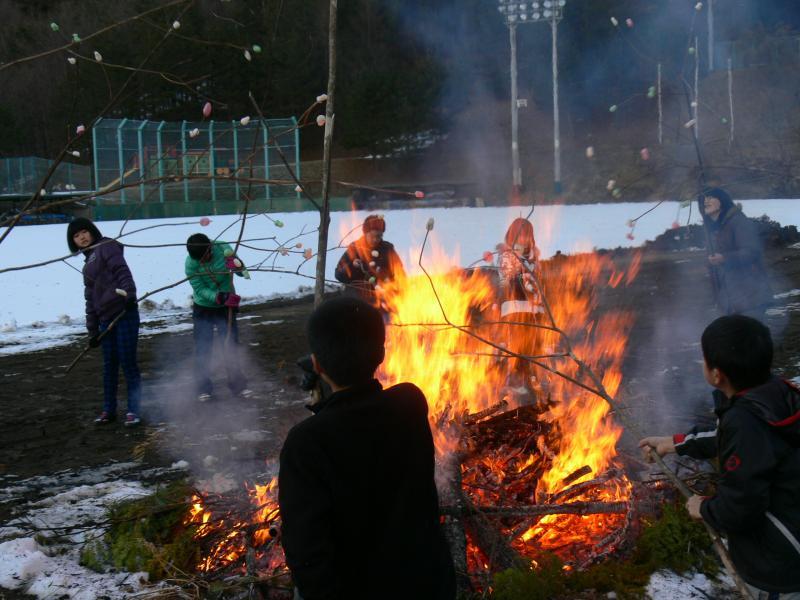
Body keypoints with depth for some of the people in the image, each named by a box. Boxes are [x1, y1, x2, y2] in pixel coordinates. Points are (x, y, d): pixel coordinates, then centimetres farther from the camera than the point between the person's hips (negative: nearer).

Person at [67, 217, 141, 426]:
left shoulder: (106, 247, 2)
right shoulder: (88, 264, 25)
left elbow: (122, 271, -15)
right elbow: (91, 299, 23)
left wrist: (129, 292, -32)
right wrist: (92, 330, 18)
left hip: (124, 313, -8)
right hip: (106, 319, 8)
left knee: (128, 362, -5)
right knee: (109, 365, 12)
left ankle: (133, 410, 1)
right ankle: (109, 410, 21)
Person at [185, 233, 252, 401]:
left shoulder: (223, 249, -15)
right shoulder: (191, 263, -20)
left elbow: (242, 271, -10)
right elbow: (199, 289, -22)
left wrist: (236, 265, -33)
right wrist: (219, 297, -38)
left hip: (226, 307, 1)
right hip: (203, 308, -1)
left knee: (232, 345, 4)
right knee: (203, 349, 1)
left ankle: (237, 385, 15)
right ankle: (203, 388, 12)